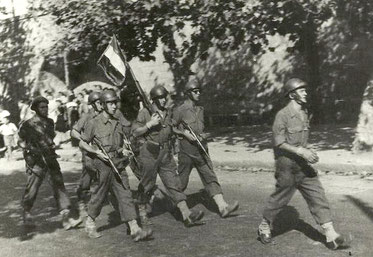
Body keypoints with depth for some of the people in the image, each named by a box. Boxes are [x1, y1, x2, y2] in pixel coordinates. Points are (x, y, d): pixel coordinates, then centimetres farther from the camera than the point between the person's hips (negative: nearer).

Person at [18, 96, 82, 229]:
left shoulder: (50, 122, 10)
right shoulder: (28, 125, -6)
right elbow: (21, 142, -4)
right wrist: (31, 149, -17)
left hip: (51, 159, 5)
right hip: (36, 161, -4)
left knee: (59, 186, -4)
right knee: (32, 188, 3)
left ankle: (66, 218, -7)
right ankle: (26, 213, 30)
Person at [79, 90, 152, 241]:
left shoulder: (118, 123, 13)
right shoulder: (94, 123, -4)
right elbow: (82, 143, 1)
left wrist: (121, 149, 5)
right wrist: (96, 152, -13)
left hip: (118, 163, 5)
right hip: (103, 163, -5)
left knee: (125, 194, -2)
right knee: (100, 193, 4)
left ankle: (134, 229, -7)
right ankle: (90, 222, 28)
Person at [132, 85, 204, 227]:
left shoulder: (168, 113, 13)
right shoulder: (145, 113, -6)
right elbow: (135, 132, -10)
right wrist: (150, 124, -19)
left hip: (165, 153, 5)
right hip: (149, 153, -5)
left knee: (173, 182, -2)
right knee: (148, 184, 4)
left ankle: (186, 215, -8)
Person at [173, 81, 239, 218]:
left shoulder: (200, 109, 13)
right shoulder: (180, 110, -6)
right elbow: (171, 128, -4)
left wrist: (203, 135, 4)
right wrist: (184, 133, -17)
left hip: (201, 150, 5)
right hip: (186, 151, -5)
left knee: (210, 177, -4)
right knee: (181, 182, 5)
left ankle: (223, 207, -11)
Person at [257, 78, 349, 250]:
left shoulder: (305, 113, 10)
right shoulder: (283, 115, -14)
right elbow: (279, 143, -18)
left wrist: (309, 153, 5)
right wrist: (301, 151, -24)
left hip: (303, 165, 7)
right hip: (287, 166, -7)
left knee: (317, 195, 1)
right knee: (280, 199, 4)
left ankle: (331, 236, 3)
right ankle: (264, 228, 26)